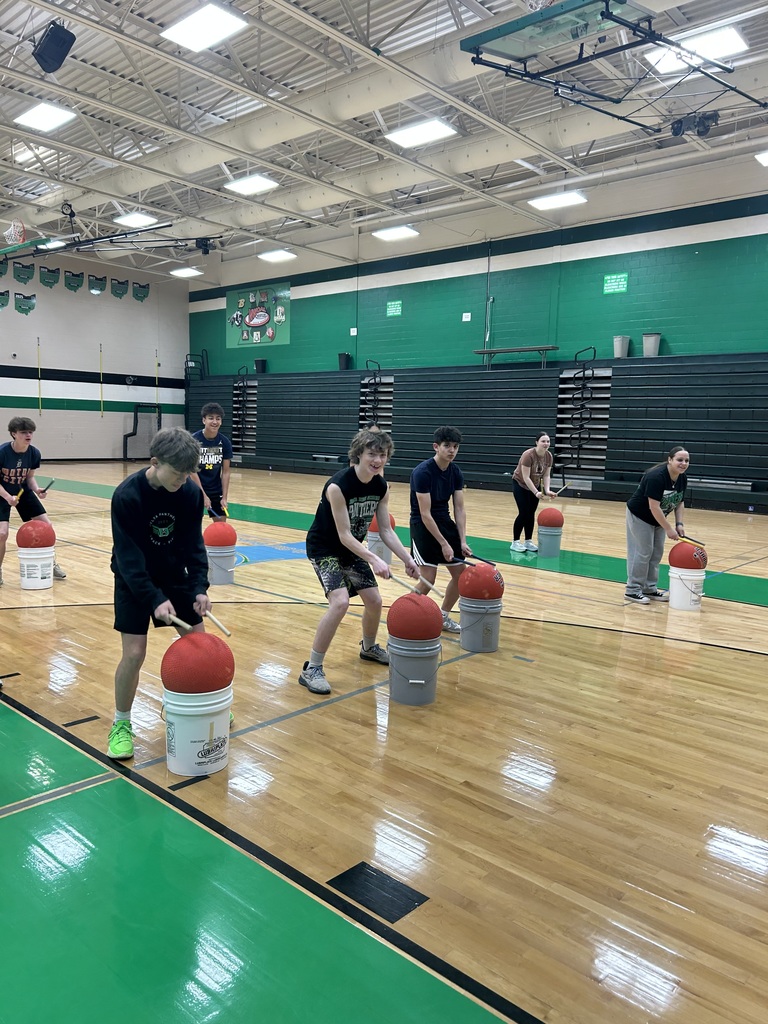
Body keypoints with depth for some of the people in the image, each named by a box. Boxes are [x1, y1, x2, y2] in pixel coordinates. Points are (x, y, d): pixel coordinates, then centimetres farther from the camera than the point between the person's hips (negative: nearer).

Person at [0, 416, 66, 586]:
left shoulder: (34, 453, -12)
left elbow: (29, 477, 2)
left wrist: (37, 489, -18)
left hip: (23, 491, 5)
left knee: (46, 526, -1)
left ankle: (50, 564, 20)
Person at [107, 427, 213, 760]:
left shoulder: (191, 493, -15)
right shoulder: (126, 496, -26)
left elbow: (194, 544, -7)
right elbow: (128, 555, -25)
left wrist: (199, 588, -18)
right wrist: (155, 598, -31)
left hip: (175, 575, 4)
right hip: (135, 580, -4)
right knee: (134, 653, -9)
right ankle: (121, 723, 14)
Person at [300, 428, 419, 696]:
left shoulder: (382, 487, -9)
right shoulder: (338, 486, -30)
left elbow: (386, 530, -3)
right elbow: (344, 535, -29)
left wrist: (407, 559, -13)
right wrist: (374, 560, -39)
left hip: (352, 548, 7)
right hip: (324, 548, -7)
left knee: (374, 600, 10)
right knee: (340, 601, -25)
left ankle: (369, 648, 41)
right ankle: (311, 669, -14)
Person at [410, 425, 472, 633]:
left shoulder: (456, 473, 0)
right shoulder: (422, 472, -21)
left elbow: (459, 509, 2)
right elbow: (425, 513, -22)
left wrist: (462, 541, -8)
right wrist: (444, 544, -21)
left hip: (444, 521, 7)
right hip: (423, 525, -7)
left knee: (461, 573, 5)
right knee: (428, 578, -14)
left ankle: (444, 617, 24)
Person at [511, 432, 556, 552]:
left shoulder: (549, 456, -11)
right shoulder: (528, 455, -30)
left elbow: (546, 475, -5)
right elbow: (526, 477, -29)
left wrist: (547, 490, -20)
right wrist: (536, 492, -34)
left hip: (535, 485, 6)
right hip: (520, 484, -6)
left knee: (531, 514, 4)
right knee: (523, 513, -12)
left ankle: (528, 541, 13)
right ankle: (515, 542, -3)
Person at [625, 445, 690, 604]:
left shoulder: (683, 479, -6)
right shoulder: (656, 476, -31)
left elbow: (679, 502, 6)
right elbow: (654, 506, -31)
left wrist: (679, 523, -7)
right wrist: (668, 529, -27)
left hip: (657, 518, 8)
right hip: (639, 516, -8)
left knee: (656, 553, 9)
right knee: (643, 552, -7)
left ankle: (650, 588, 20)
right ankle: (632, 590, 2)